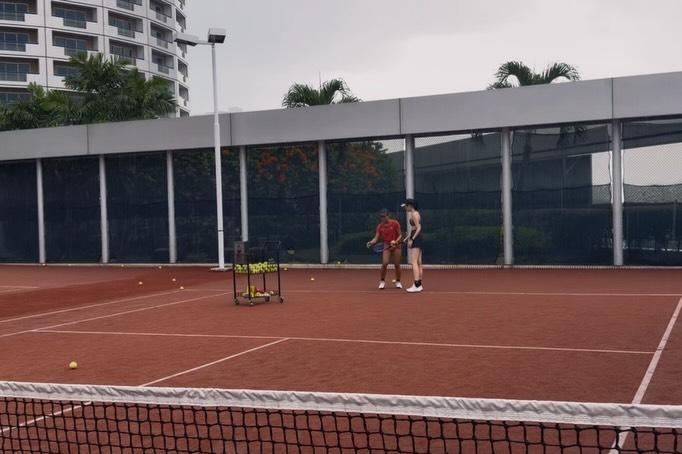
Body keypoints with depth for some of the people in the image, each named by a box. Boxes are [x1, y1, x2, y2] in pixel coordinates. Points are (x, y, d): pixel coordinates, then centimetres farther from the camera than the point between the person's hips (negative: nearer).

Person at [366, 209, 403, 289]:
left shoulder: (395, 223, -10)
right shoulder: (380, 226, -2)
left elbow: (400, 235, -6)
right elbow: (376, 238, -5)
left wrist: (396, 242, -24)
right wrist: (371, 242, -25)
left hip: (396, 246, -2)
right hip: (387, 246, 2)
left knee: (397, 265, 0)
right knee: (384, 263, -14)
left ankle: (398, 282, 19)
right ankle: (382, 281, 3)